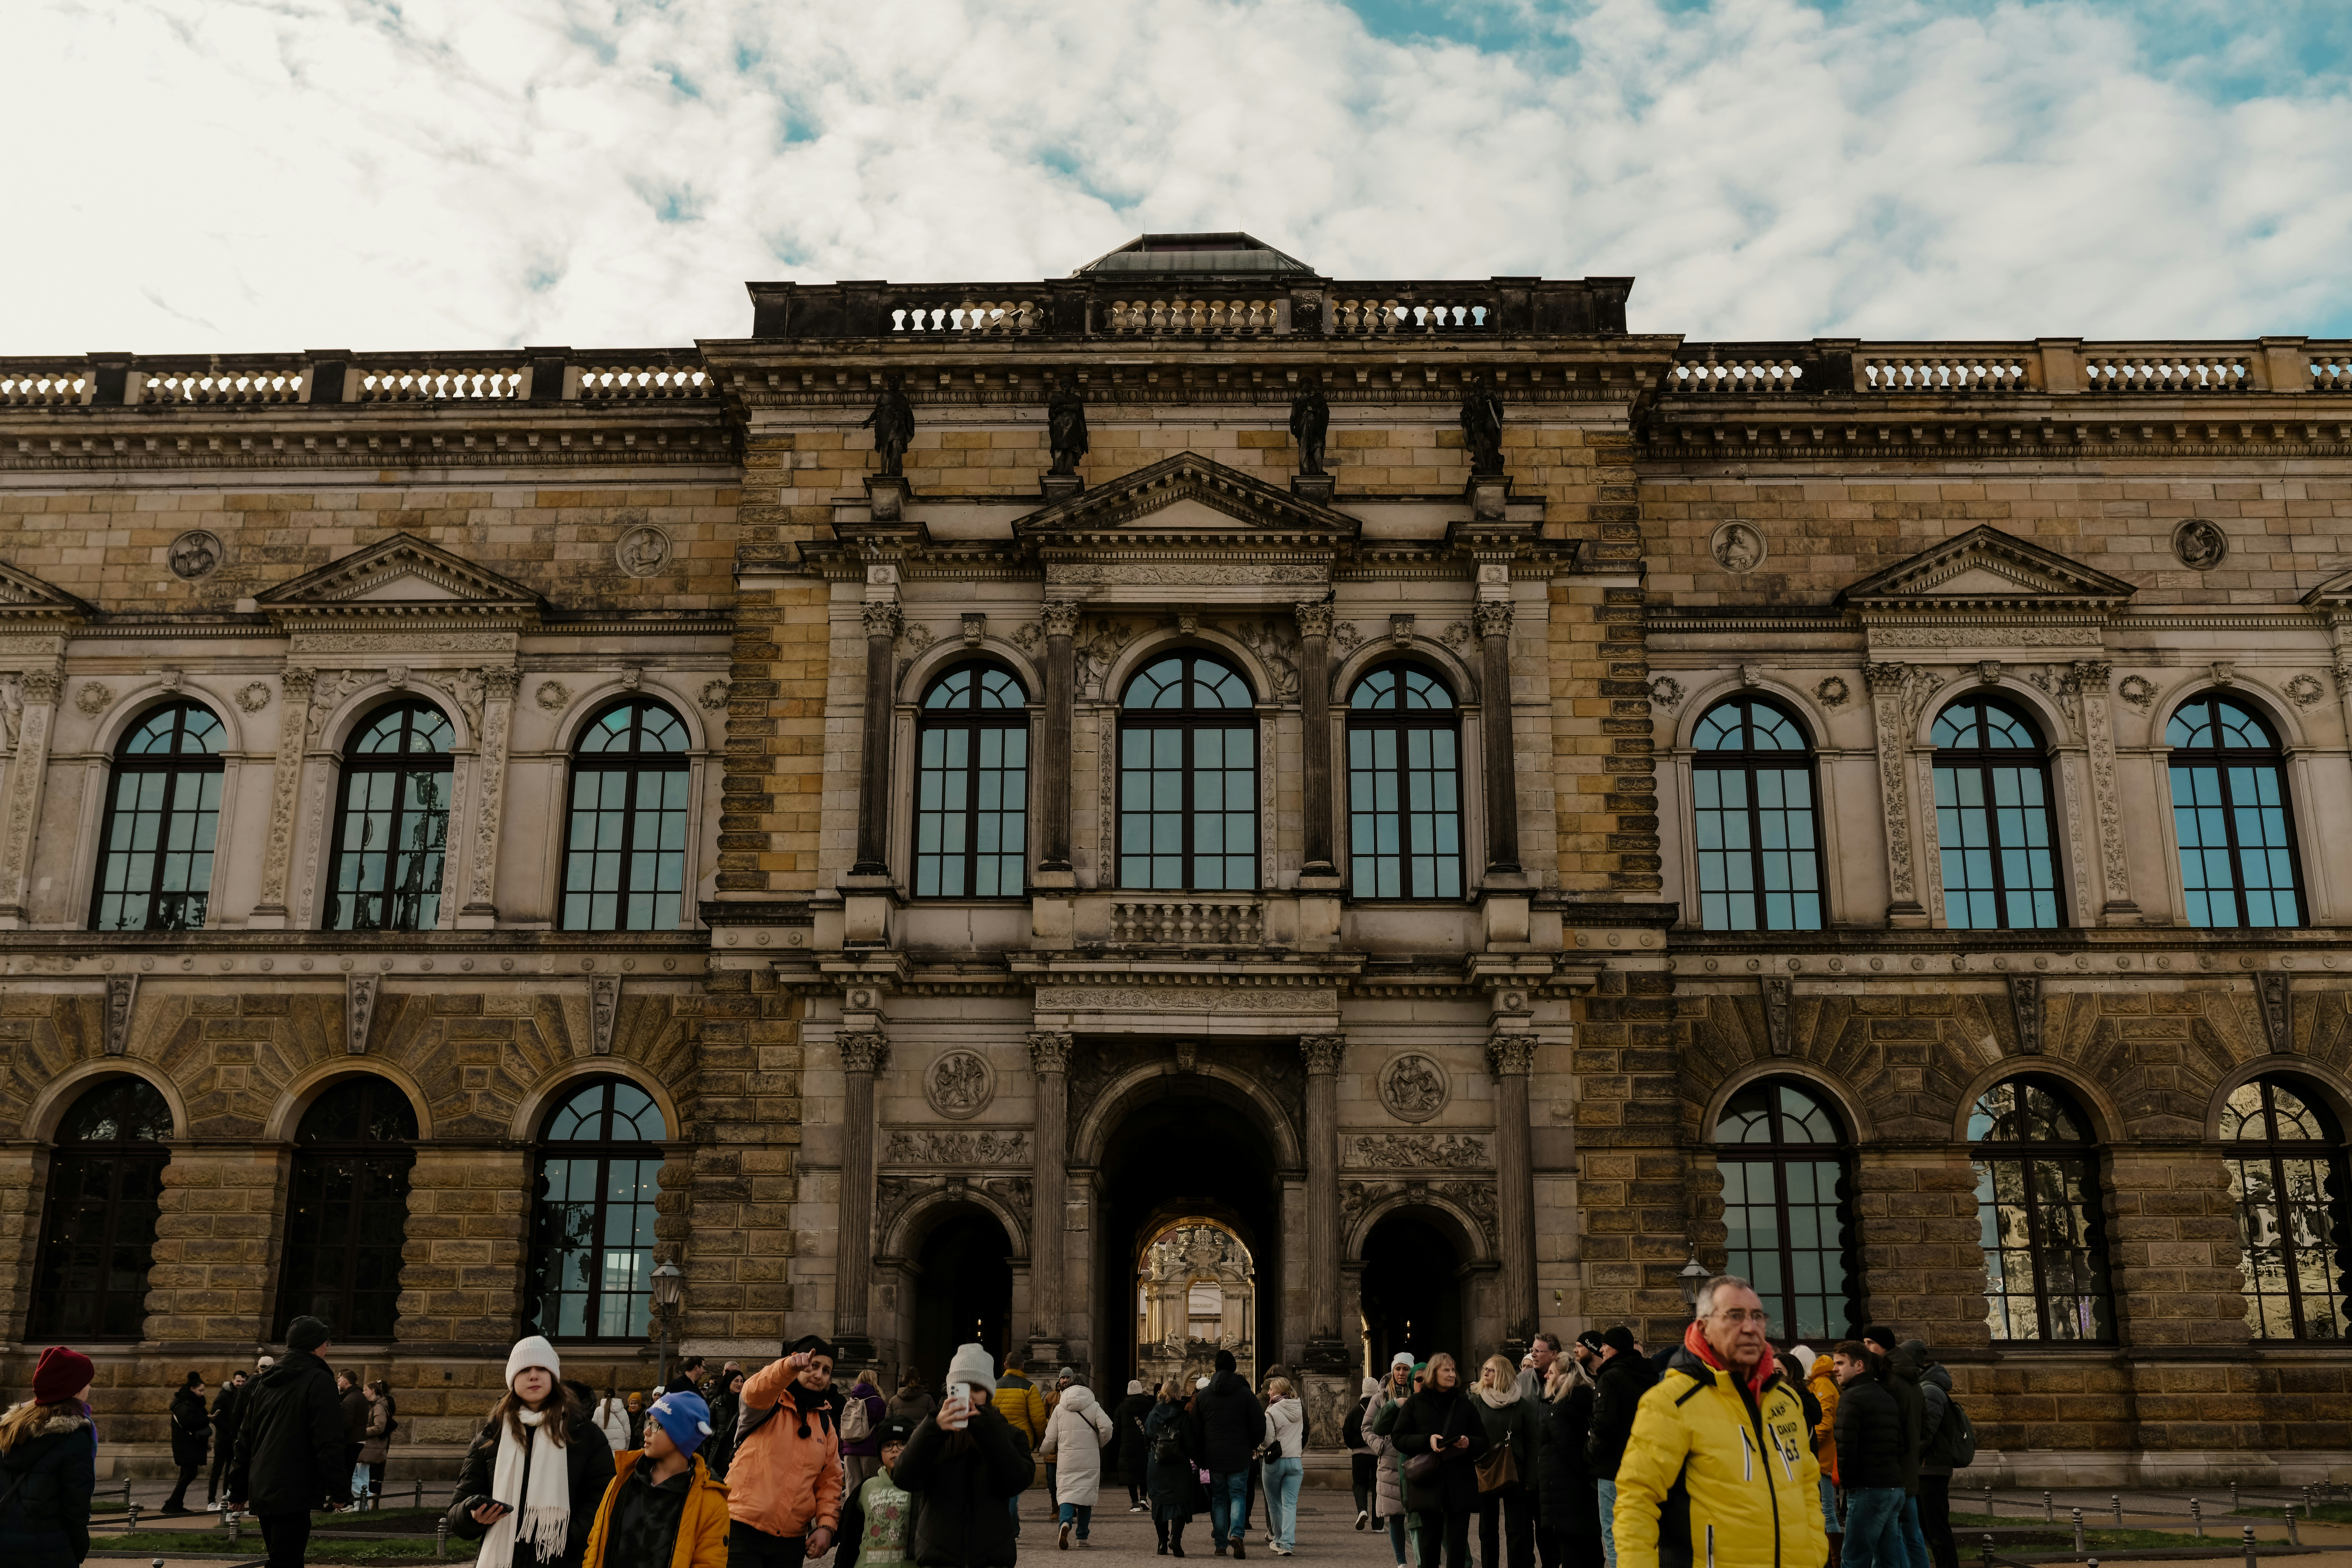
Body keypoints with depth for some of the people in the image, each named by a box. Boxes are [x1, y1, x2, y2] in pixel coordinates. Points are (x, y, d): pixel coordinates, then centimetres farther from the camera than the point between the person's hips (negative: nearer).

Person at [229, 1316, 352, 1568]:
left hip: (262, 1490, 8)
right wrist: (339, 1491, -12)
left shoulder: (264, 1382, 14)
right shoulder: (319, 1381, -11)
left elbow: (246, 1439, 17)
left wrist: (238, 1489, 22)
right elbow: (329, 1443, -16)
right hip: (293, 1492, -8)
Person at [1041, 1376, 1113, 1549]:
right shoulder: (1094, 1407, 4)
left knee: (1065, 1492, -1)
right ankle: (1082, 1536, 12)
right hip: (1089, 1460, 0)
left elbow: (1050, 1438, 8)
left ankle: (1066, 1522, -32)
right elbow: (1107, 1428, -11)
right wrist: (1100, 1443, 9)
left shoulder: (1059, 1408, 8)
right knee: (1086, 1494, 10)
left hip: (1066, 1459, 0)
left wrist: (1042, 1452, 27)